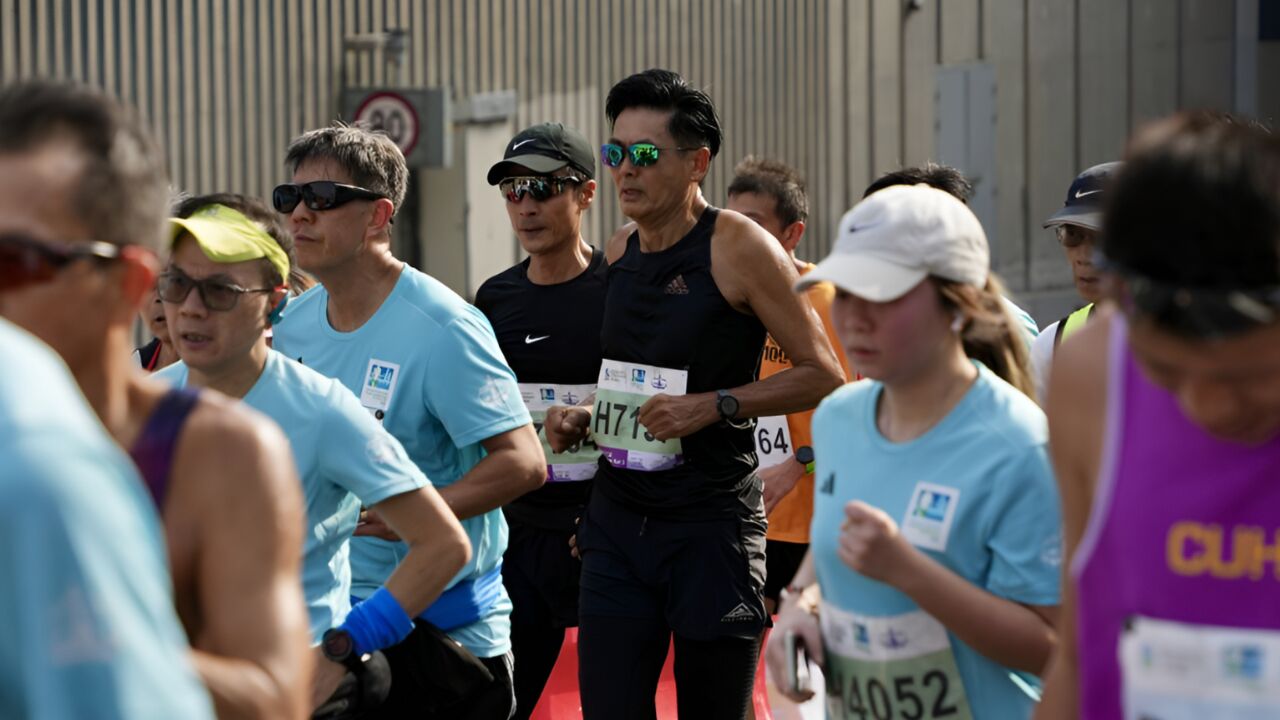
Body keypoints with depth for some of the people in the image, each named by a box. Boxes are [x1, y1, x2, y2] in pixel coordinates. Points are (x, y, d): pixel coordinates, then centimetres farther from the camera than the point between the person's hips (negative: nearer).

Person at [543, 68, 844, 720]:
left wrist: (713, 406, -17)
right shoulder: (618, 255, 11)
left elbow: (823, 373, -9)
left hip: (712, 524, -5)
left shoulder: (737, 247, -9)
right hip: (618, 517, 5)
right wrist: (585, 418, 7)